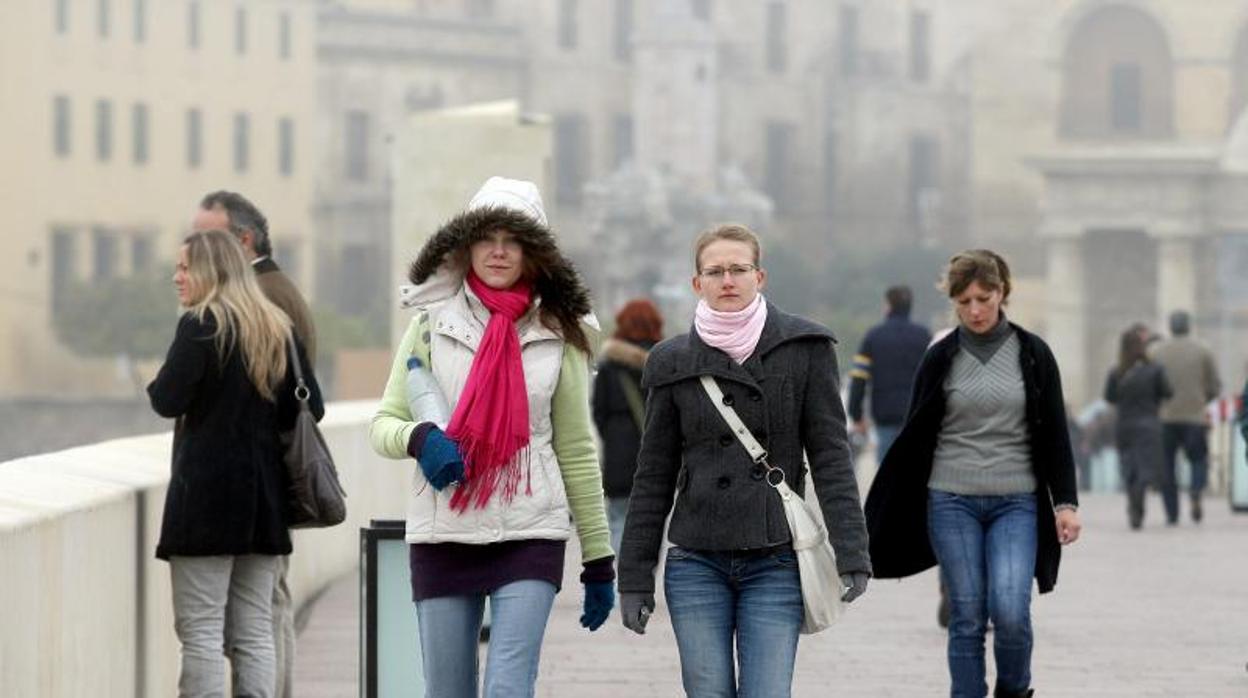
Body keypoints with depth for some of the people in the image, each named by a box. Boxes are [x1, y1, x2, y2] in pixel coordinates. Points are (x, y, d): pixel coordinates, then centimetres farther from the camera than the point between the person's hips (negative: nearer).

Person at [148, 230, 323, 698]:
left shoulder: (200, 325, -9)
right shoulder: (278, 329, 11)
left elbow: (168, 400, -15)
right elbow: (310, 408, 11)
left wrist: (157, 386, 5)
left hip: (207, 492, -7)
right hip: (264, 497, 7)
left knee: (200, 629, -5)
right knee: (254, 632, 9)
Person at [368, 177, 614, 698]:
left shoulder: (558, 333, 6)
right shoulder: (433, 322, 5)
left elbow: (576, 452, 10)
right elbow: (383, 424, 6)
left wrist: (598, 559, 9)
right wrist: (418, 438, -19)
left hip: (530, 536, -1)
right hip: (443, 535, 1)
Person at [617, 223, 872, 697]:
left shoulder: (803, 350, 1)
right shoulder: (675, 363, 5)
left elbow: (830, 455, -1)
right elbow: (654, 477, 9)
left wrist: (850, 552, -9)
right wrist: (634, 577, 6)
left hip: (775, 564, -1)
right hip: (697, 565, 2)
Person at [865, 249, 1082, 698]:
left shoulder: (1032, 355, 4)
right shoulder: (941, 358, 4)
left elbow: (1054, 434, 6)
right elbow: (914, 434, 8)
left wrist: (1065, 502, -1)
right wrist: (885, 508, 8)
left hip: (1016, 504, -1)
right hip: (952, 501, 1)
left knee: (1010, 611, -14)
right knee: (967, 618, -1)